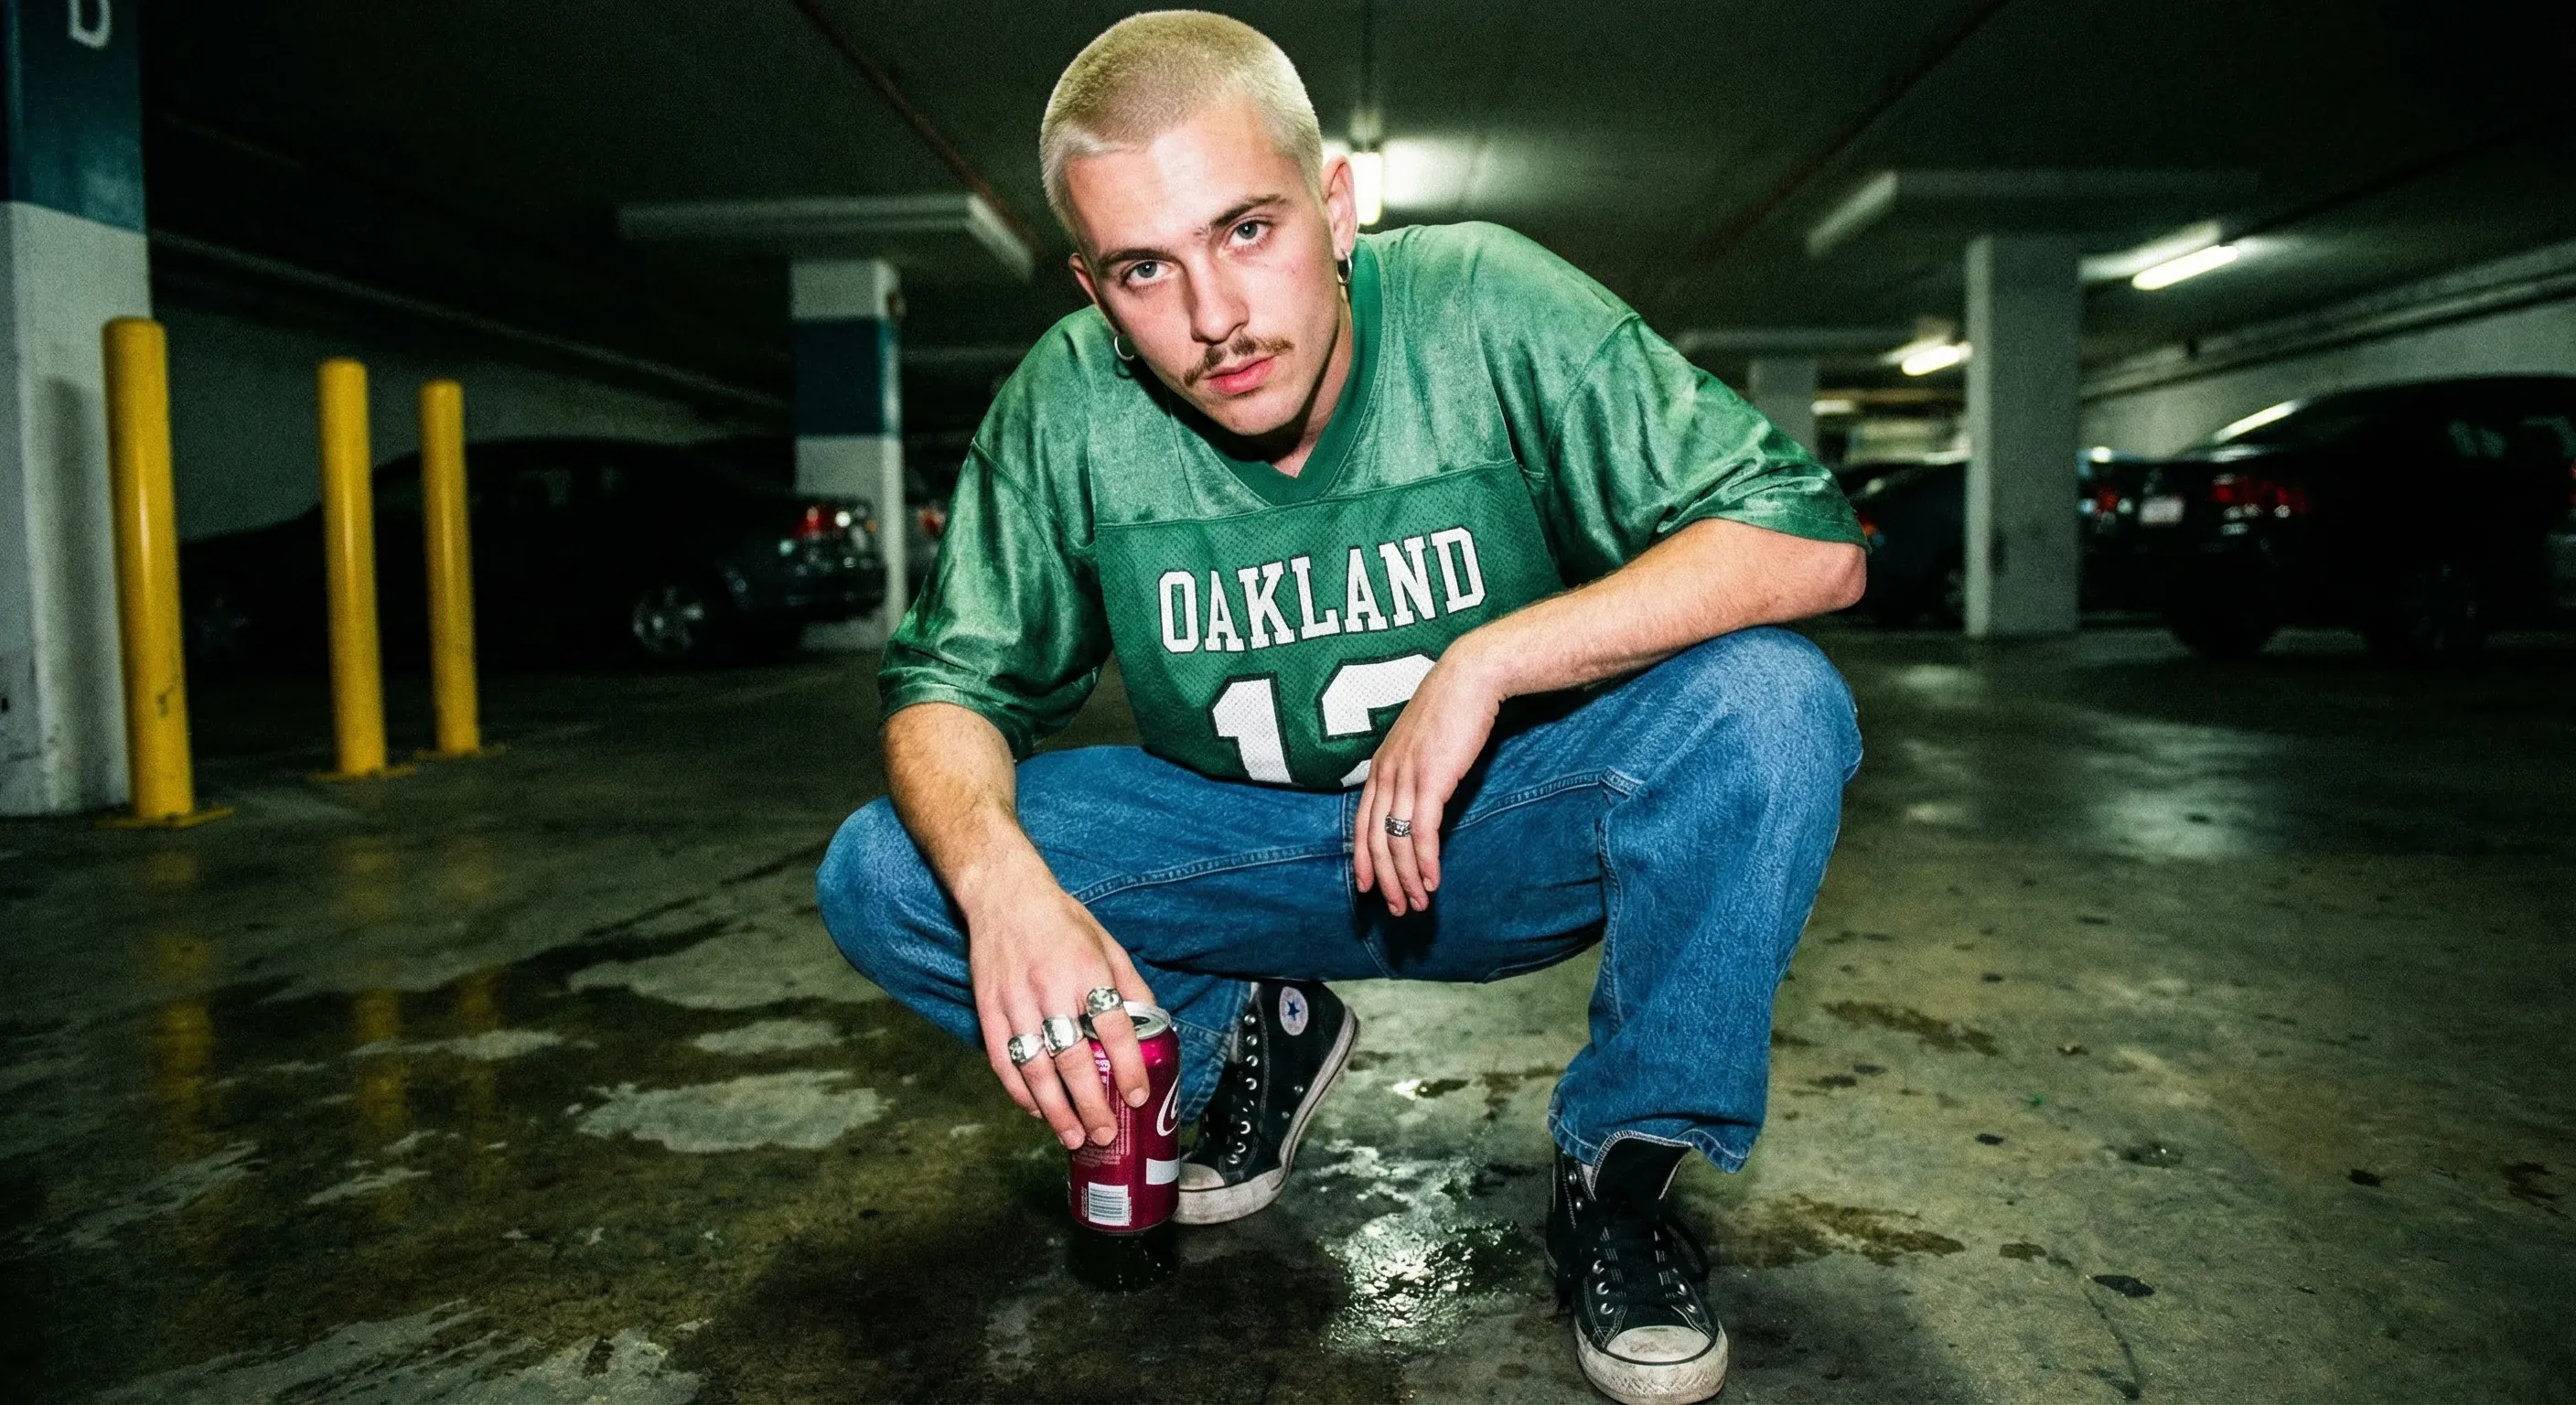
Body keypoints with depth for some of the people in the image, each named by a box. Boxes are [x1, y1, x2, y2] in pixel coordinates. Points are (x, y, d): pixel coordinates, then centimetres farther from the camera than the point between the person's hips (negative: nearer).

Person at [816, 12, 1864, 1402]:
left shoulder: (1483, 307, -19)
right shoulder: (1066, 408, -13)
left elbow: (1813, 541, -22)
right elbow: (948, 679, -7)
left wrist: (1487, 661, -31)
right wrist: (999, 880, -30)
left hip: (1501, 828, -1)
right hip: (1240, 848, 2)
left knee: (1766, 706, -30)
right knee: (881, 879, -15)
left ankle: (1620, 1166, -6)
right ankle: (1254, 1036, 10)